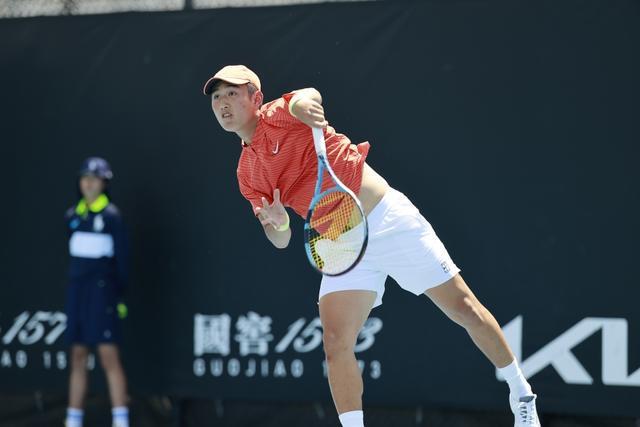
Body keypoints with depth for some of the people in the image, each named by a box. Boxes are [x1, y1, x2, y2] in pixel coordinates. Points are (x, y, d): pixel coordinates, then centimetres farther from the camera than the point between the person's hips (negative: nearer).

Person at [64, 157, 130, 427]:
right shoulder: (73, 215, 11)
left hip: (102, 287, -6)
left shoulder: (111, 216, -5)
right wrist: (76, 278, 12)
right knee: (78, 357, 9)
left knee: (109, 356, -10)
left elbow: (122, 256, -5)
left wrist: (119, 291, -6)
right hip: (77, 286, 6)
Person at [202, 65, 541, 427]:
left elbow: (308, 96, -29)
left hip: (388, 219, -5)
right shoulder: (247, 175, 9)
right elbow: (281, 240, 9)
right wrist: (278, 222, -15)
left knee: (463, 308, 1)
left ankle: (521, 393, 19)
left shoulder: (279, 113, -5)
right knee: (336, 343, -13)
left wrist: (302, 102, -54)